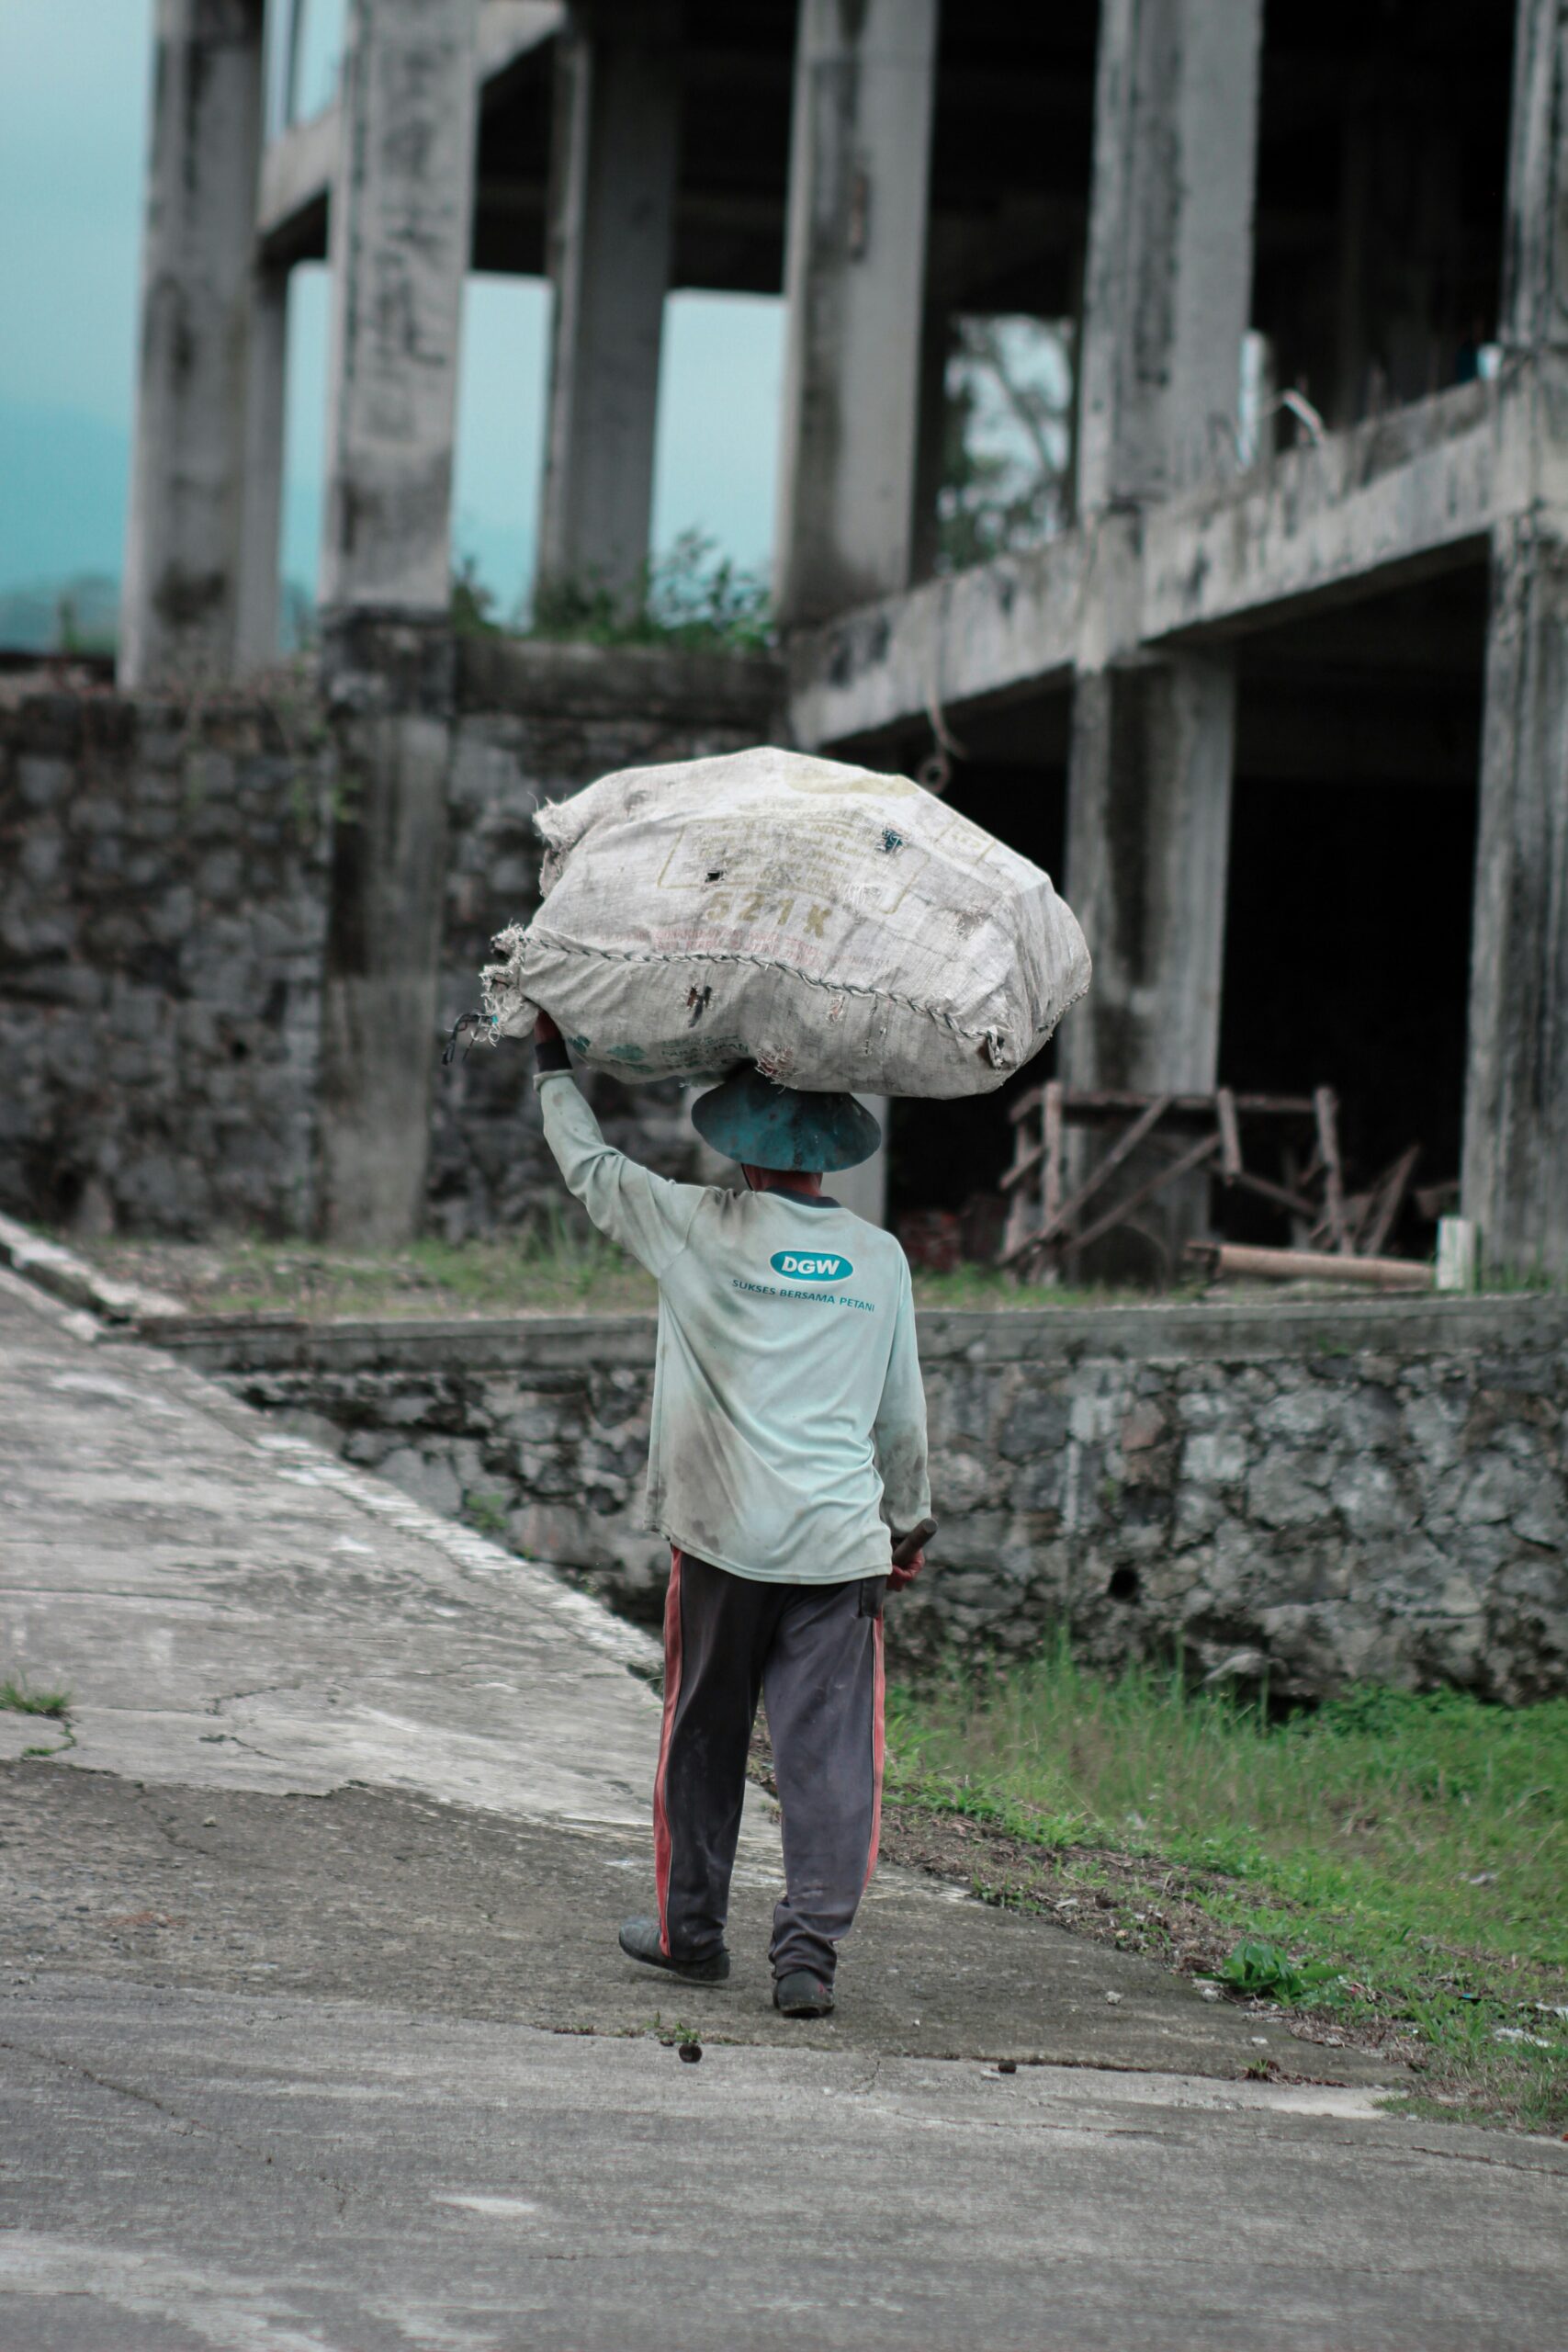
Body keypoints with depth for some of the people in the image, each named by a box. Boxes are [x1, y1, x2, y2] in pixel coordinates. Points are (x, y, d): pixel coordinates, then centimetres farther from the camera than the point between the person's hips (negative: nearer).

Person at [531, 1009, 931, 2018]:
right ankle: (810, 1947, -10)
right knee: (830, 1748, -1)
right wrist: (908, 1517, 28)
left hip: (724, 1533, -1)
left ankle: (691, 1928, 24)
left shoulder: (700, 1226, -3)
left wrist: (555, 1063, 27)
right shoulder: (880, 1257, 5)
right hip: (842, 1540, 1)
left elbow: (591, 1167, 12)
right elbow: (903, 1413, 14)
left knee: (705, 1736, 14)